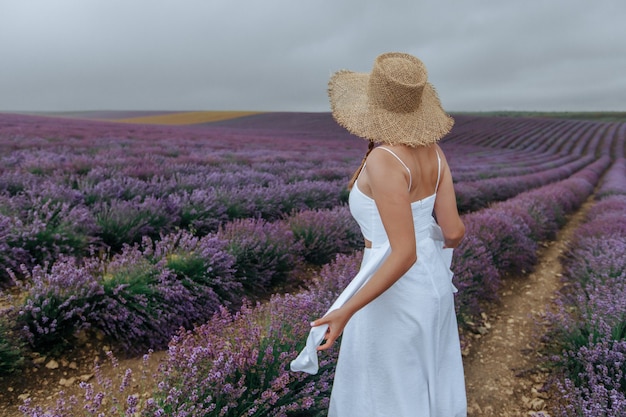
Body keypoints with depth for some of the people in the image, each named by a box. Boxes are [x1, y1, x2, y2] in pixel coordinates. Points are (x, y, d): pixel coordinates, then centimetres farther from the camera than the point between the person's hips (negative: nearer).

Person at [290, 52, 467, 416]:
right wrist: (445, 240, 22)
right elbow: (453, 230, -3)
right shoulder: (433, 151, -4)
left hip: (395, 297, -8)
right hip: (432, 285, 8)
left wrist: (346, 312, -25)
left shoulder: (384, 161, -27)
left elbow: (404, 254, -28)